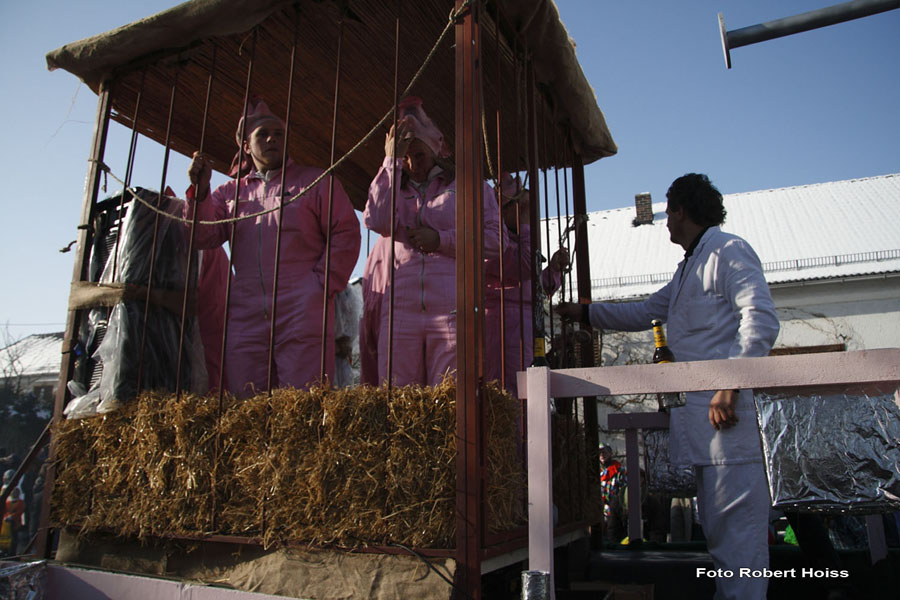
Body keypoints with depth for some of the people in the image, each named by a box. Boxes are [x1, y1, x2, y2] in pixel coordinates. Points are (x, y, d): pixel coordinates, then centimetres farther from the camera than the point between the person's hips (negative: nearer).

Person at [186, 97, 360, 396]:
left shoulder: (315, 181, 12)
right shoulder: (230, 192, 22)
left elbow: (346, 233, 3)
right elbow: (204, 237, 10)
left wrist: (323, 285, -6)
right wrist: (199, 190, -3)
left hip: (302, 311, -3)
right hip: (244, 315, 4)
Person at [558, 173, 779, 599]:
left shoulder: (728, 252, -5)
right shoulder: (689, 267, 24)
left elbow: (762, 321, -17)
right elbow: (643, 313, 31)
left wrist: (731, 386, -24)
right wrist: (585, 312, 30)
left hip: (722, 411, -10)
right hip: (698, 418, 10)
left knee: (736, 530, -6)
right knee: (717, 528, 14)